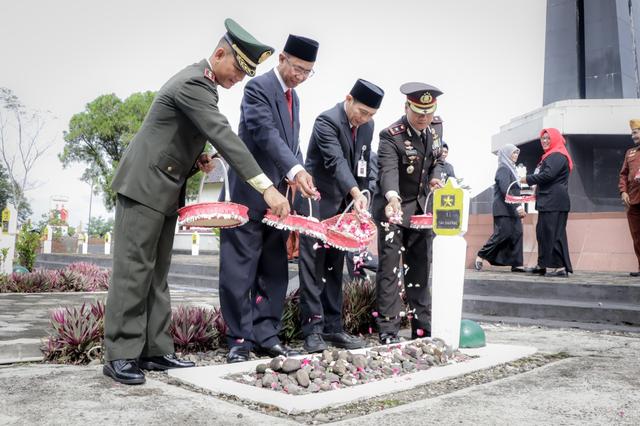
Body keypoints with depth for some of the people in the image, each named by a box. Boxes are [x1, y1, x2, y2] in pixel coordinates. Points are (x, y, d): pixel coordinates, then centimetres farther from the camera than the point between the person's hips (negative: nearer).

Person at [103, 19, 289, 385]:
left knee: (157, 272, 8)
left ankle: (155, 350, 13)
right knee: (134, 269, -7)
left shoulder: (202, 82, 13)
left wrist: (196, 157, 2)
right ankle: (120, 355, 0)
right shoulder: (193, 84, -19)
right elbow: (224, 135, -30)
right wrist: (266, 187, -35)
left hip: (165, 189, 10)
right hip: (145, 185, -10)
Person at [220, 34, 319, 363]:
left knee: (274, 271, 9)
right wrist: (295, 170, -36)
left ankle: (266, 336, 18)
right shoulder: (258, 87, -9)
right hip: (249, 194, -8)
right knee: (240, 270, -2)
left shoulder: (293, 97, 17)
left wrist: (298, 173, -2)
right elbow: (266, 133, -23)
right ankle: (240, 339, 6)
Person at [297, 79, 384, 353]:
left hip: (343, 206, 7)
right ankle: (313, 328, -1)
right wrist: (355, 193, -42)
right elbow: (336, 161, -30)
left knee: (335, 269, 10)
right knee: (313, 265, -6)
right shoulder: (327, 121, -15)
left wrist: (361, 197, 6)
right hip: (317, 204, -7)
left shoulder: (367, 126, 8)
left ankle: (332, 327, 15)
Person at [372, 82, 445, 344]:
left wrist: (435, 177, -7)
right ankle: (388, 330, 0)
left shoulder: (436, 129, 2)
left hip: (421, 208, 7)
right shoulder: (391, 135, -20)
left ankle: (422, 327, 23)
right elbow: (388, 170, -34)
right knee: (389, 268, -7)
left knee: (419, 268, 12)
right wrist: (393, 198, -52)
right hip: (393, 208, -6)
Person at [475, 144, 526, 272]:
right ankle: (481, 256, 0)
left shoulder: (511, 169, 20)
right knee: (503, 234, -11)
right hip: (504, 209, -9)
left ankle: (516, 264, 1)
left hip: (512, 210, 9)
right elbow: (505, 190, -20)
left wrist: (520, 208, 16)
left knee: (517, 234, 1)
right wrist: (517, 206, -26)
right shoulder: (503, 169, -8)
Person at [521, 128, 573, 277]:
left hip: (555, 202, -10)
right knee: (542, 232, 11)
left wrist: (528, 179, -8)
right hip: (547, 201, 10)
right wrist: (538, 190, 14)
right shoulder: (549, 156, 23)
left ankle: (560, 267, -9)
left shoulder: (558, 156, -9)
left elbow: (548, 175, -19)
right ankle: (543, 265, 16)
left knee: (553, 233, -11)